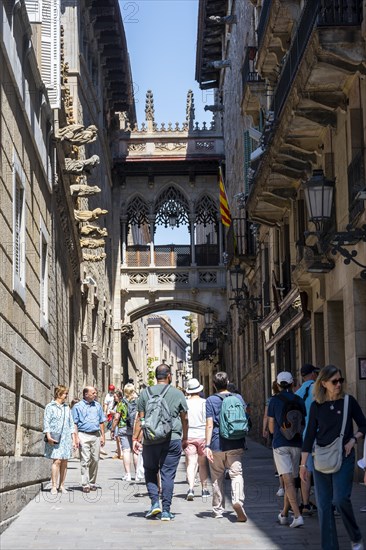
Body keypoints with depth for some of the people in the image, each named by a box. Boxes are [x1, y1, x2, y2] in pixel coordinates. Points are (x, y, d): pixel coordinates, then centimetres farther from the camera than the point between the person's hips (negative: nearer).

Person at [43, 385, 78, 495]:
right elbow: (46, 422, -5)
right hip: (55, 438, -5)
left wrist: (74, 439, 14)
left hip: (66, 438, 5)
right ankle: (54, 486, -9)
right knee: (57, 461, -12)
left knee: (64, 462, 3)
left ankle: (61, 486, 9)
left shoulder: (67, 408, 17)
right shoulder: (50, 407, 1)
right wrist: (48, 435, -17)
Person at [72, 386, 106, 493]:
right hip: (83, 435, -4)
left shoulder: (97, 406, 15)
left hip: (96, 435, 4)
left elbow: (101, 422, 18)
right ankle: (85, 484, -8)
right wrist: (76, 437, -8)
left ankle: (92, 483, 15)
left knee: (95, 460, 5)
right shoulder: (78, 406, 3)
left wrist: (102, 436, 10)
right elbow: (75, 423, 1)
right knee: (85, 460, -8)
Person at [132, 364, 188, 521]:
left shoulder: (145, 393, 4)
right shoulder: (177, 394, 4)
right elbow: (184, 418, 10)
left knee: (150, 471, 16)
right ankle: (166, 511, 3)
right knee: (168, 474, 3)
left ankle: (155, 503, 2)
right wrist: (185, 438, 21)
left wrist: (136, 439, 6)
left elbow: (140, 418, 3)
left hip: (151, 440, 1)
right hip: (172, 439, 0)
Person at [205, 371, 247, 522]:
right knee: (236, 474, -1)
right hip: (235, 444, 1)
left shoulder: (211, 400, -3)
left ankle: (218, 510, 17)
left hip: (217, 445, -1)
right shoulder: (238, 398, 5)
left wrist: (207, 445, -12)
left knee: (217, 478, 10)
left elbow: (210, 424, -10)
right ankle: (237, 500, -28)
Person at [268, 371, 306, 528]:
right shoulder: (299, 401, 3)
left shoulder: (274, 400, -3)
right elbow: (303, 424, 8)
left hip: (280, 444, -3)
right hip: (296, 444, 3)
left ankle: (297, 516, -20)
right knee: (291, 480, 14)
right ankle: (284, 515, 25)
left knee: (288, 481, -8)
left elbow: (271, 428, 1)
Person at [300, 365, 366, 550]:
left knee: (340, 498, -19)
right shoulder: (316, 406, 3)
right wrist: (303, 464, 5)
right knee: (323, 505, 1)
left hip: (343, 458, -2)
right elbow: (310, 435, 6)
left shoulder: (348, 402, -1)